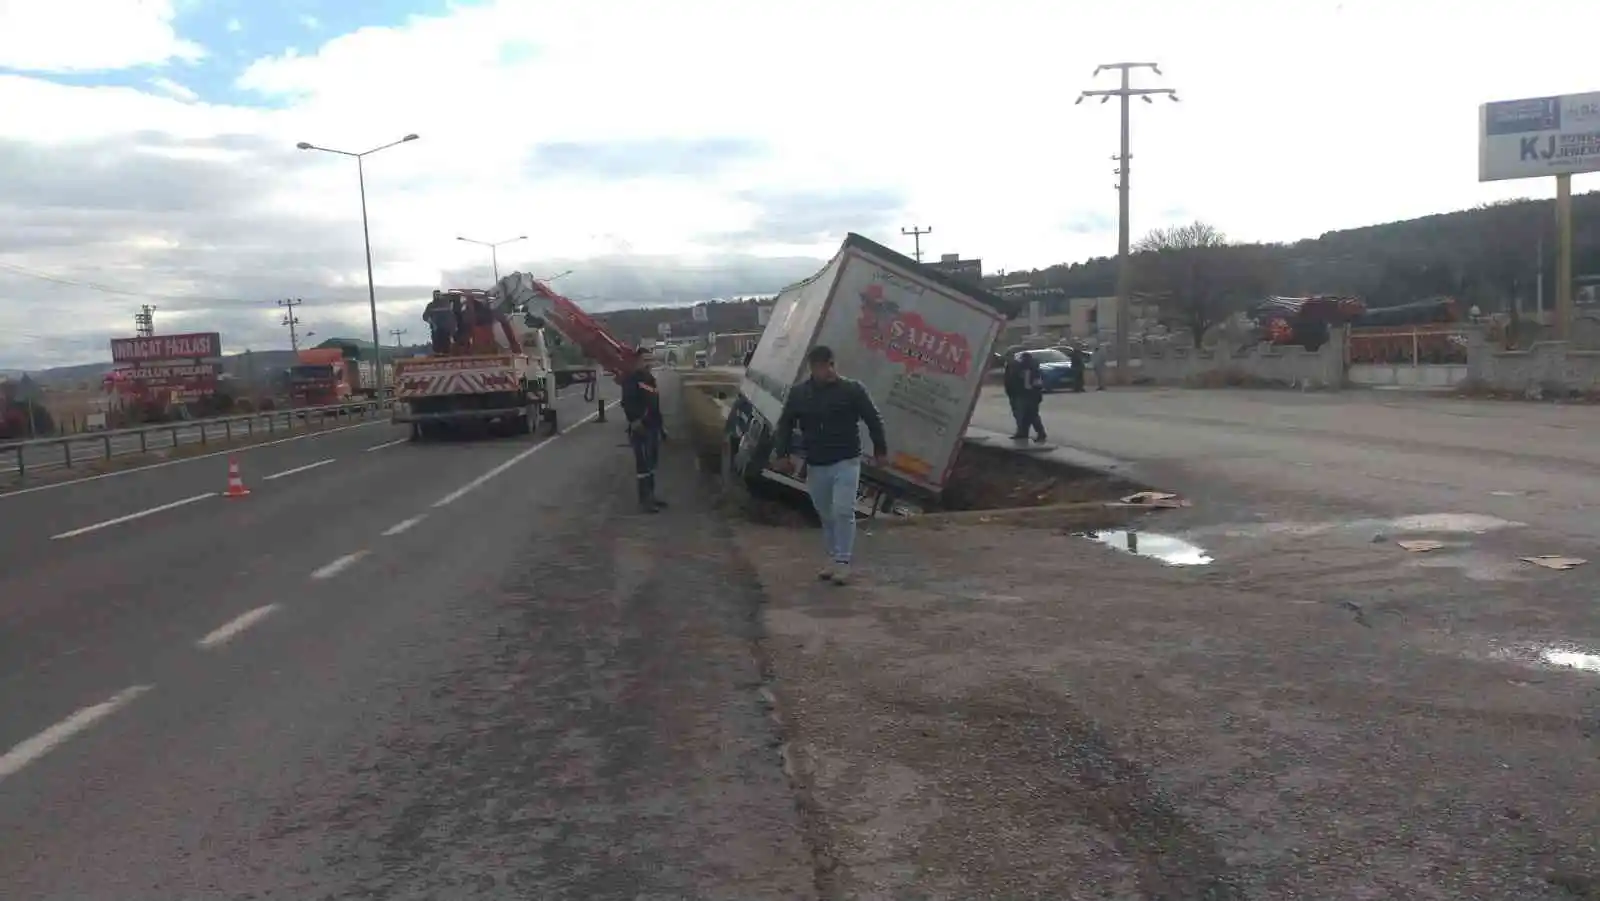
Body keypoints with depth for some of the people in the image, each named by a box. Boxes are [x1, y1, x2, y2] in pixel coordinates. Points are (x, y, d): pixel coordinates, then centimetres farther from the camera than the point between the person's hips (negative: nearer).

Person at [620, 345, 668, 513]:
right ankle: (644, 501, -10)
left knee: (651, 463, 16)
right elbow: (627, 403, -23)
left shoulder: (650, 378, 19)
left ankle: (650, 496, 25)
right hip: (641, 429, -10)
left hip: (653, 427, 10)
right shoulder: (631, 379, -11)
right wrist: (634, 421, -31)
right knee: (643, 464, -10)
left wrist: (661, 425, 22)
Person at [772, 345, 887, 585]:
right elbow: (785, 424, 12)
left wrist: (880, 450, 5)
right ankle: (832, 558, 26)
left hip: (846, 463, -3)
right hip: (815, 466, 4)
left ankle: (842, 562, -5)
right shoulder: (799, 394, 2)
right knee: (826, 515, 12)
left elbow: (873, 420, 2)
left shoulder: (852, 389, -6)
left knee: (843, 511, -12)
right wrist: (781, 454, 5)